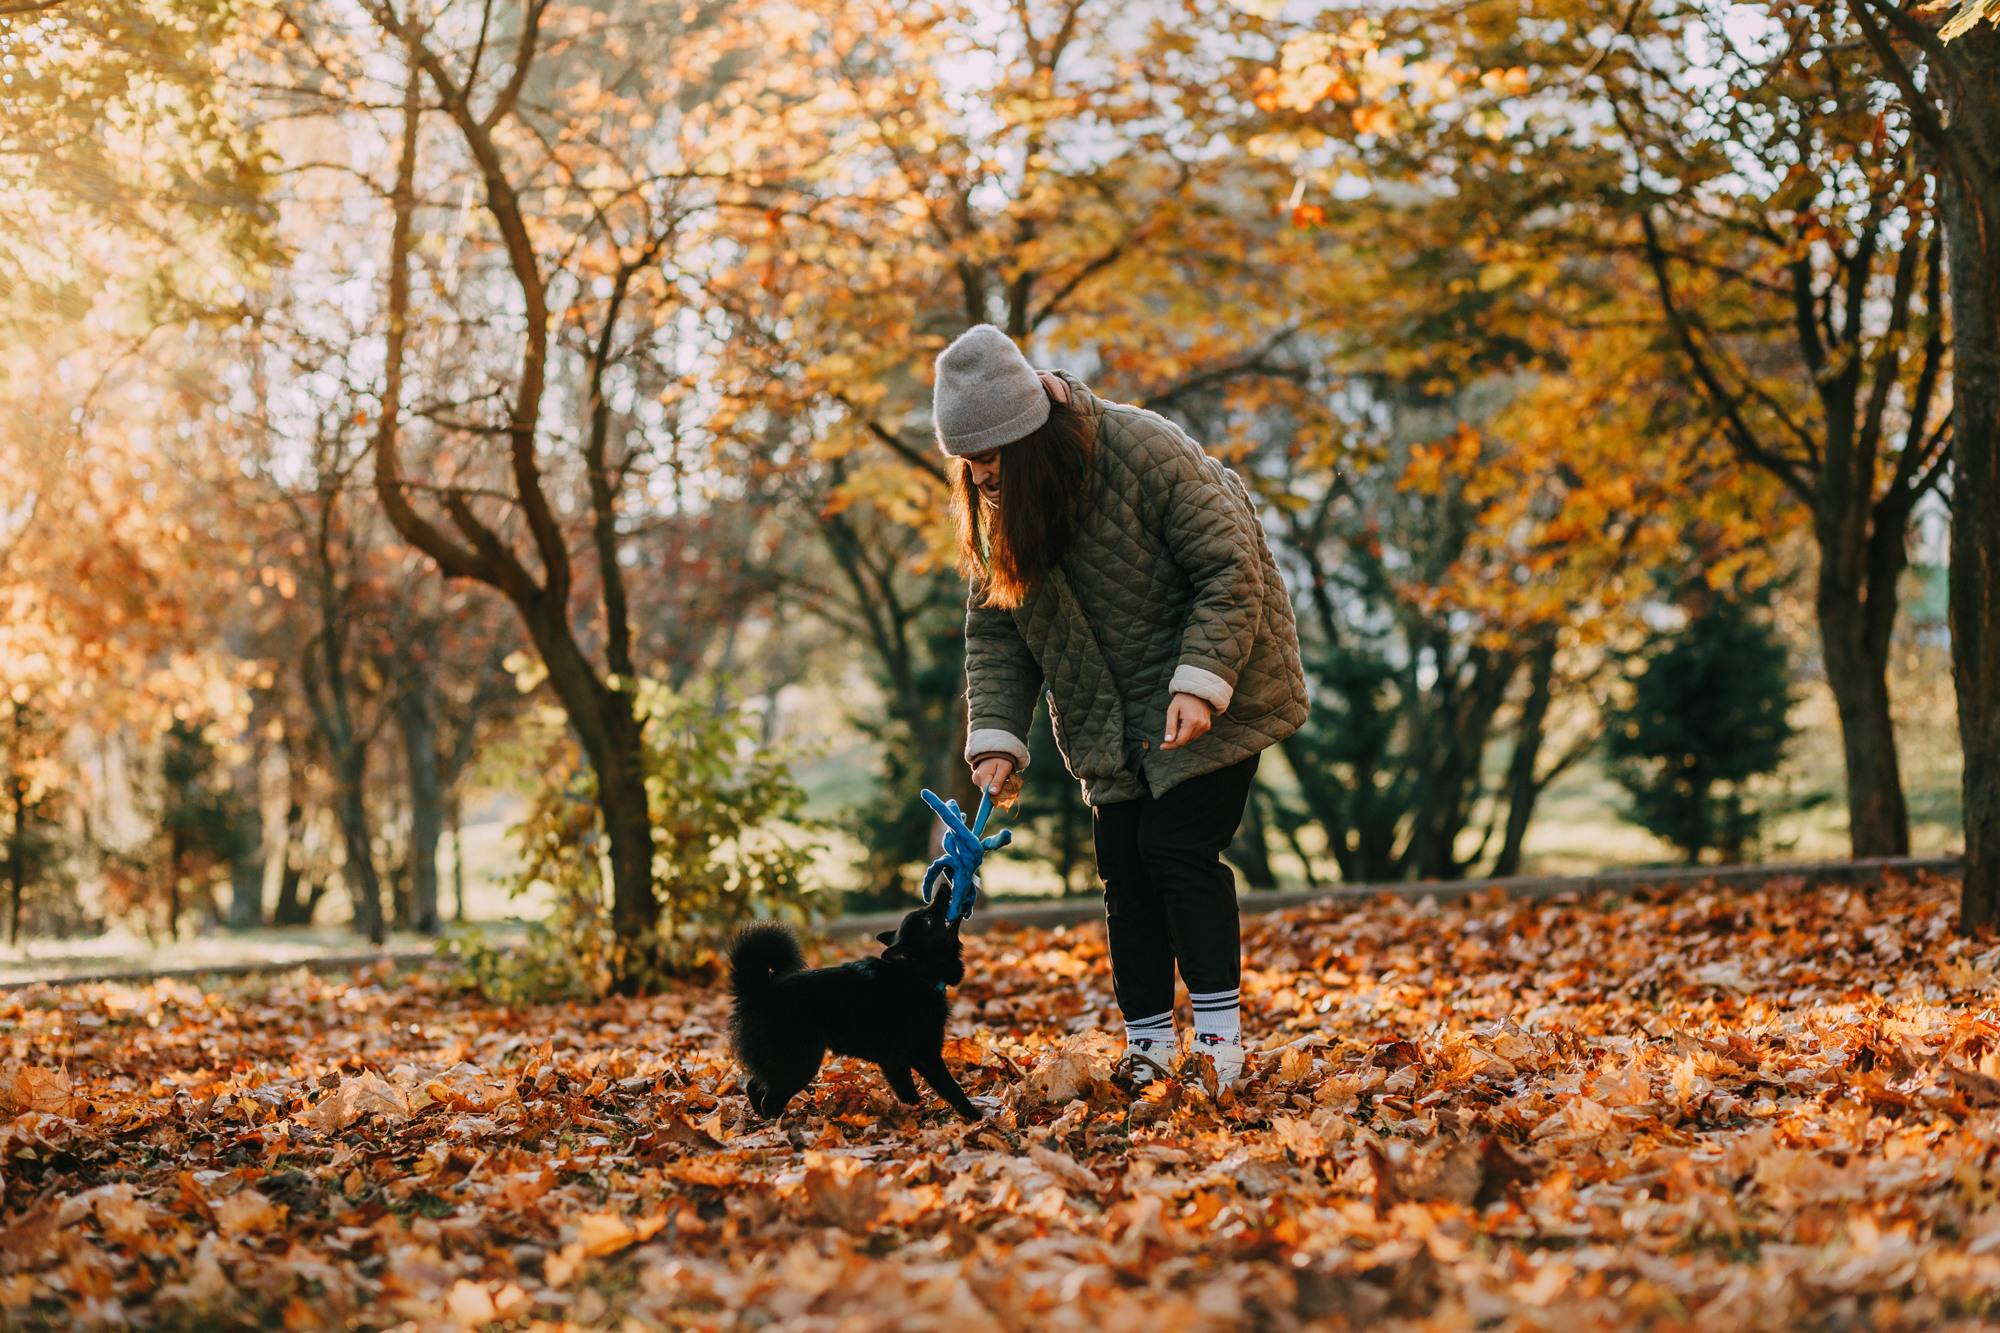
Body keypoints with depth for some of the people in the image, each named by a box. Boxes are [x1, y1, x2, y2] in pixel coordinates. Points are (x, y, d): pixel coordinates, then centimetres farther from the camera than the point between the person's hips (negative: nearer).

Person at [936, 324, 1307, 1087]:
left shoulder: (1146, 452, -23)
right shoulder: (996, 508, -4)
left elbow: (1231, 571, -21)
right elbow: (994, 632, 0)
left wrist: (1198, 683, -29)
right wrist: (996, 738, -13)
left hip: (1208, 703, -6)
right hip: (1109, 723, 6)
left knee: (1179, 849, -15)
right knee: (1122, 867, 2)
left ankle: (1220, 1041, -8)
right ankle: (1147, 1051, 10)